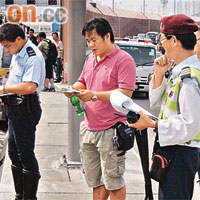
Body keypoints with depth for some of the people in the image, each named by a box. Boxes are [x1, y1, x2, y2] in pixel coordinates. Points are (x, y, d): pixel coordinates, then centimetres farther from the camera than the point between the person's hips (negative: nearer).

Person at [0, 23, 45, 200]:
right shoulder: (17, 54, 13)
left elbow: (30, 87, -28)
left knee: (26, 154, -3)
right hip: (15, 107, 10)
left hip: (26, 110, -10)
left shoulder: (33, 56, -18)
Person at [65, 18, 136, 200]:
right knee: (95, 180, 16)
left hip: (111, 130, -8)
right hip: (89, 128, 8)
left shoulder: (123, 60, -11)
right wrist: (73, 89, 0)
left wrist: (94, 96, -24)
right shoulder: (90, 59, 14)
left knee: (113, 181, 0)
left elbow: (126, 93, -19)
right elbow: (82, 83, 24)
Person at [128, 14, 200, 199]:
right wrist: (159, 74, 2)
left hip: (179, 155, -10)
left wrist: (152, 124, -19)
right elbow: (156, 102, 17)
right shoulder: (180, 71, 9)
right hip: (173, 150, 10)